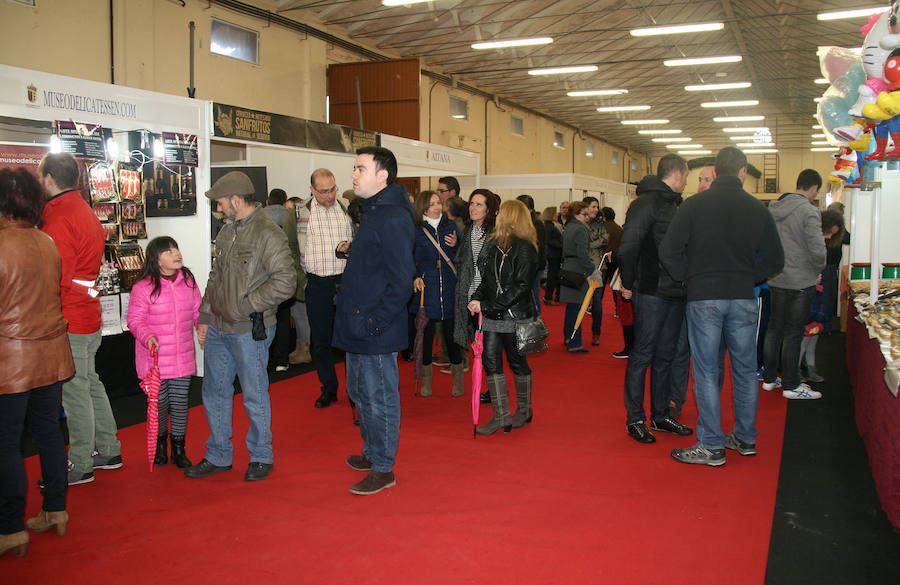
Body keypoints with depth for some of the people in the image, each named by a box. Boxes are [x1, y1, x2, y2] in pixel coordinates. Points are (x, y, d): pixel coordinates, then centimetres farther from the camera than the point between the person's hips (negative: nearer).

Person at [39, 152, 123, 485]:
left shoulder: (59, 219, -18)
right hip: (89, 313, 10)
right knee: (90, 383, 18)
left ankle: (80, 465, 10)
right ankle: (109, 451, 27)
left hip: (68, 320, -10)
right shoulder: (85, 212, 14)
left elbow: (56, 278, -22)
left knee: (74, 390, -1)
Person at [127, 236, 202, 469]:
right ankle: (159, 443, 34)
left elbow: (197, 310, 12)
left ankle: (179, 449, 24)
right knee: (159, 403, 8)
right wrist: (147, 337, -24)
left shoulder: (188, 281, 2)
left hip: (183, 358, 3)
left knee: (180, 402, 7)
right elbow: (135, 319, -7)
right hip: (154, 357, -3)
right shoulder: (143, 288, -11)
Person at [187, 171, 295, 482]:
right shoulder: (226, 231, 12)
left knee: (254, 395, 4)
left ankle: (261, 456, 23)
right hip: (218, 328, 8)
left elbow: (285, 281, -21)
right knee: (215, 392, 16)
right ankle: (218, 456, 31)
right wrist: (205, 317, 18)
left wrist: (247, 305, -17)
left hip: (249, 331, -8)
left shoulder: (268, 234, -15)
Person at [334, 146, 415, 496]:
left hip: (377, 334, -10)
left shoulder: (394, 219, -19)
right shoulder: (371, 213, 13)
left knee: (379, 398, 2)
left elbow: (401, 281, -23)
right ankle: (372, 452, 38)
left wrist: (373, 322, -22)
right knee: (360, 392, 21)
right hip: (357, 328, 10)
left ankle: (383, 469, 16)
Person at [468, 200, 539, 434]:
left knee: (517, 362, 8)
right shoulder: (494, 245, 10)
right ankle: (501, 416, 6)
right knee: (491, 362, 2)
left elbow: (520, 286, -18)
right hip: (493, 317, 7)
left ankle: (524, 410, 26)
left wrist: (487, 306, -19)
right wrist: (477, 298, -3)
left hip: (516, 316, -6)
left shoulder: (525, 248, -12)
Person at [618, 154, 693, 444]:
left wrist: (681, 284, 10)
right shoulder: (646, 203, -12)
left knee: (665, 356, 14)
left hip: (674, 294, 9)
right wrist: (628, 284, -13)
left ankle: (660, 415, 24)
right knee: (643, 355, -1)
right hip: (651, 293, -9)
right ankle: (635, 419, 9)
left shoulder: (671, 204, 17)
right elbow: (628, 246, -18)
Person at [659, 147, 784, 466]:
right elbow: (775, 259, 6)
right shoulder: (757, 208, 4)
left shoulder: (694, 204, -4)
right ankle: (745, 437, 24)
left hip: (703, 298, -3)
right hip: (743, 298, 3)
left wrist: (689, 279, 5)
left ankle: (711, 446, 5)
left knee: (706, 372, 1)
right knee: (745, 369, 14)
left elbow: (669, 251, -9)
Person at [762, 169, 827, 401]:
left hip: (776, 280, 7)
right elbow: (817, 249, -21)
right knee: (793, 334, 0)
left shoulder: (773, 209, 5)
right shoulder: (808, 211, -17)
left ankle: (769, 378, 24)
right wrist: (819, 269, -3)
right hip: (801, 282, -7)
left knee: (774, 328, 15)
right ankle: (791, 385, 9)